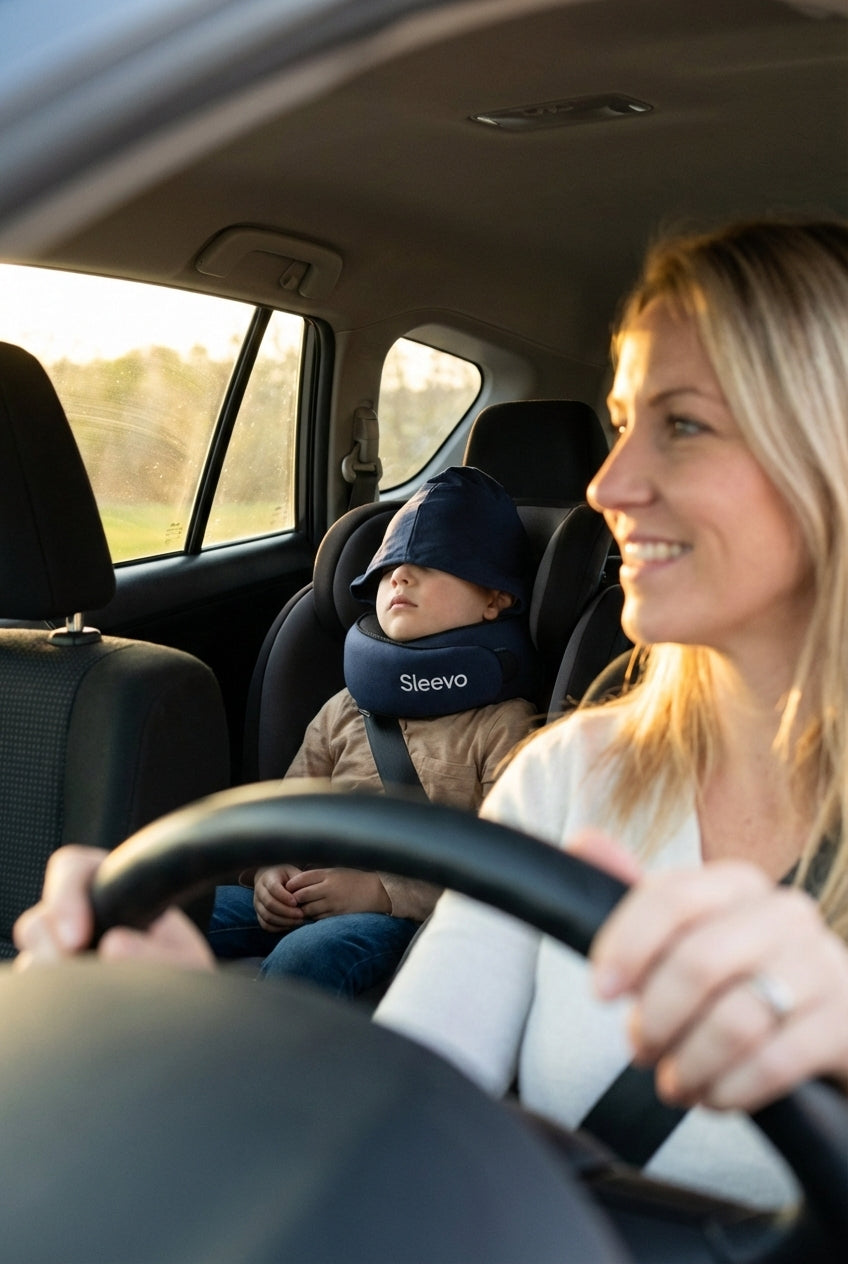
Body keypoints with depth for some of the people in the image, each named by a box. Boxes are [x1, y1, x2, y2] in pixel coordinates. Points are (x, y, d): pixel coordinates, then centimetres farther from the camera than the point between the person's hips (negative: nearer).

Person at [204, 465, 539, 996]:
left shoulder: (504, 724, 0)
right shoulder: (345, 711, 18)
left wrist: (383, 891, -17)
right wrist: (270, 870, -2)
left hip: (407, 918, -5)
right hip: (293, 906, 6)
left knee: (303, 957, -36)